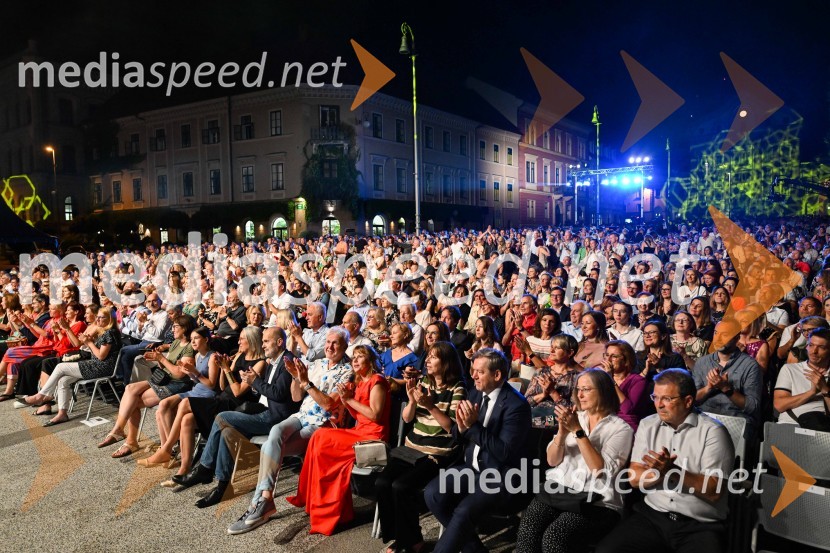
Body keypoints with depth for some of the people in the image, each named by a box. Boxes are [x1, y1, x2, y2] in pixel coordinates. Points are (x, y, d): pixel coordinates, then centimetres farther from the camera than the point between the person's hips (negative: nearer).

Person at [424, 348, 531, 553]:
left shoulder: (516, 405, -17)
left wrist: (474, 425, -28)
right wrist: (461, 426, -15)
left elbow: (504, 452, -23)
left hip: (498, 474, -7)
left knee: (463, 511, -28)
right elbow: (459, 438, 9)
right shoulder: (476, 393, 5)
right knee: (432, 493, -13)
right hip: (471, 466, 7)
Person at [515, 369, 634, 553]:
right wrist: (562, 431, -9)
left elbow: (601, 470, -13)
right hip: (559, 490, 4)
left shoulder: (620, 428, 0)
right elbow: (552, 460, 9)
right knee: (527, 529, -25)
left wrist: (578, 431, -16)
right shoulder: (575, 417, 14)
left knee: (553, 536, -30)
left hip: (597, 503, -4)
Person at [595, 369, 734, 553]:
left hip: (700, 525, -2)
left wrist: (673, 471, -23)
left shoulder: (712, 431, -5)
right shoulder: (647, 425, 7)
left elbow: (714, 492, -11)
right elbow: (634, 479, 1)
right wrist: (659, 471, -18)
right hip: (652, 515, 3)